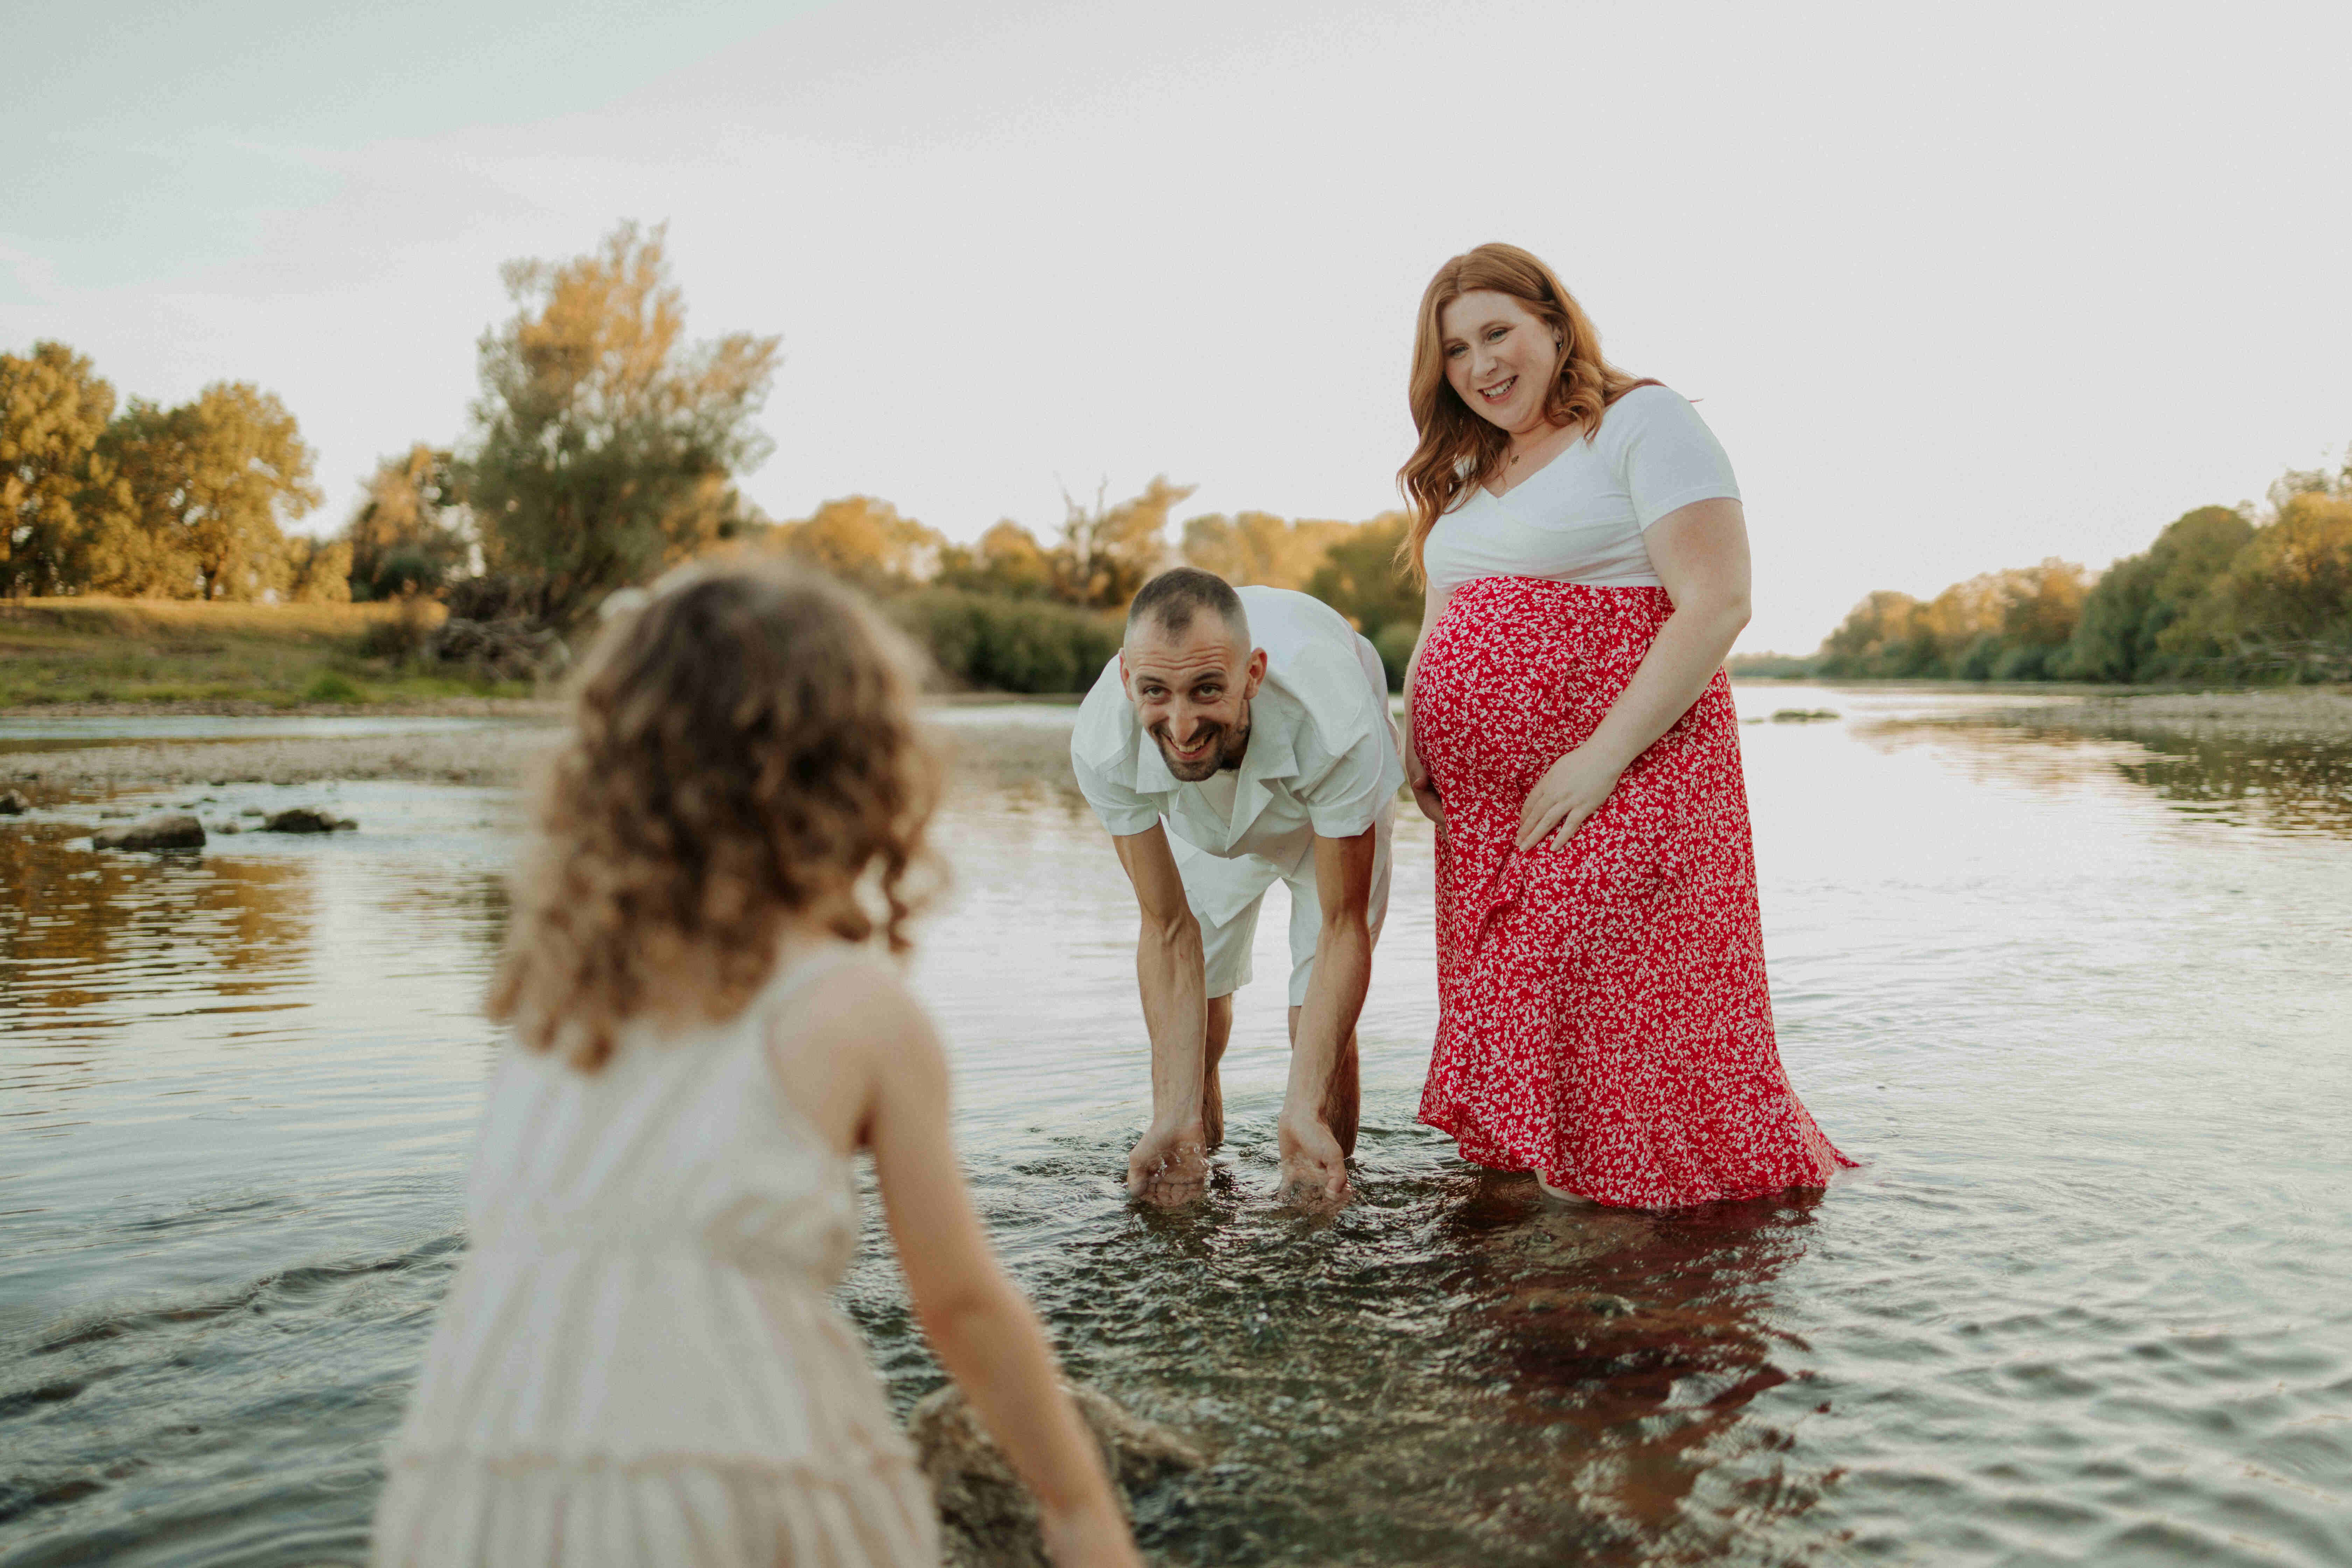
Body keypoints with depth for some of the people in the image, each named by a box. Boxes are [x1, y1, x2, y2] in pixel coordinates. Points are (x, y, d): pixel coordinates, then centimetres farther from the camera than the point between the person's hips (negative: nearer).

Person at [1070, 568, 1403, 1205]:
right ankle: (1199, 1133, 32)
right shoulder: (1103, 746, -37)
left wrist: (1304, 1109, -41)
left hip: (1329, 802, -2)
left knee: (1321, 1024, -11)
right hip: (1203, 819, 2)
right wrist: (1175, 1117, -32)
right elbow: (1168, 931, -27)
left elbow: (1342, 925, -34)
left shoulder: (1334, 723, -45)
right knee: (1199, 995, 3)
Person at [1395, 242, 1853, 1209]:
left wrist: (1602, 756, -20)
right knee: (1506, 1019, 9)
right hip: (1484, 806, 8)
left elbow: (1717, 604, -15)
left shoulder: (1641, 424, -5)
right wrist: (1413, 736, 7)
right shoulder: (1465, 471, 19)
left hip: (1620, 786, -7)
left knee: (1623, 1018, -8)